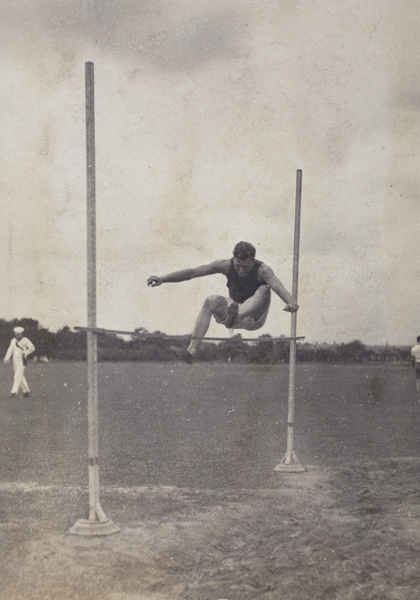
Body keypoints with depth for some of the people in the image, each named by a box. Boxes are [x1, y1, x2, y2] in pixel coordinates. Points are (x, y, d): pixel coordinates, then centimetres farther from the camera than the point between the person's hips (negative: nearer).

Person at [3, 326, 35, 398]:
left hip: (22, 361, -6)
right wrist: (7, 358, 1)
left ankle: (14, 392, -17)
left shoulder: (25, 340, -6)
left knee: (18, 376, -13)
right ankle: (26, 391, 22)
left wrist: (25, 353, -17)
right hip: (15, 361, 6)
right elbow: (10, 350, 11)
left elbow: (32, 348, -8)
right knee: (21, 377, 12)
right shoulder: (13, 340, 11)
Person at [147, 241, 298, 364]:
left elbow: (277, 286, -40)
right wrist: (162, 279, -23)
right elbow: (192, 272, -15)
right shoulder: (226, 265, -12)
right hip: (234, 309, 3)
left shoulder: (262, 270, -20)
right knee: (211, 301, -26)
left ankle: (235, 317, -53)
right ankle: (191, 351, -37)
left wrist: (290, 302, -62)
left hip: (254, 317, -3)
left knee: (264, 290, -30)